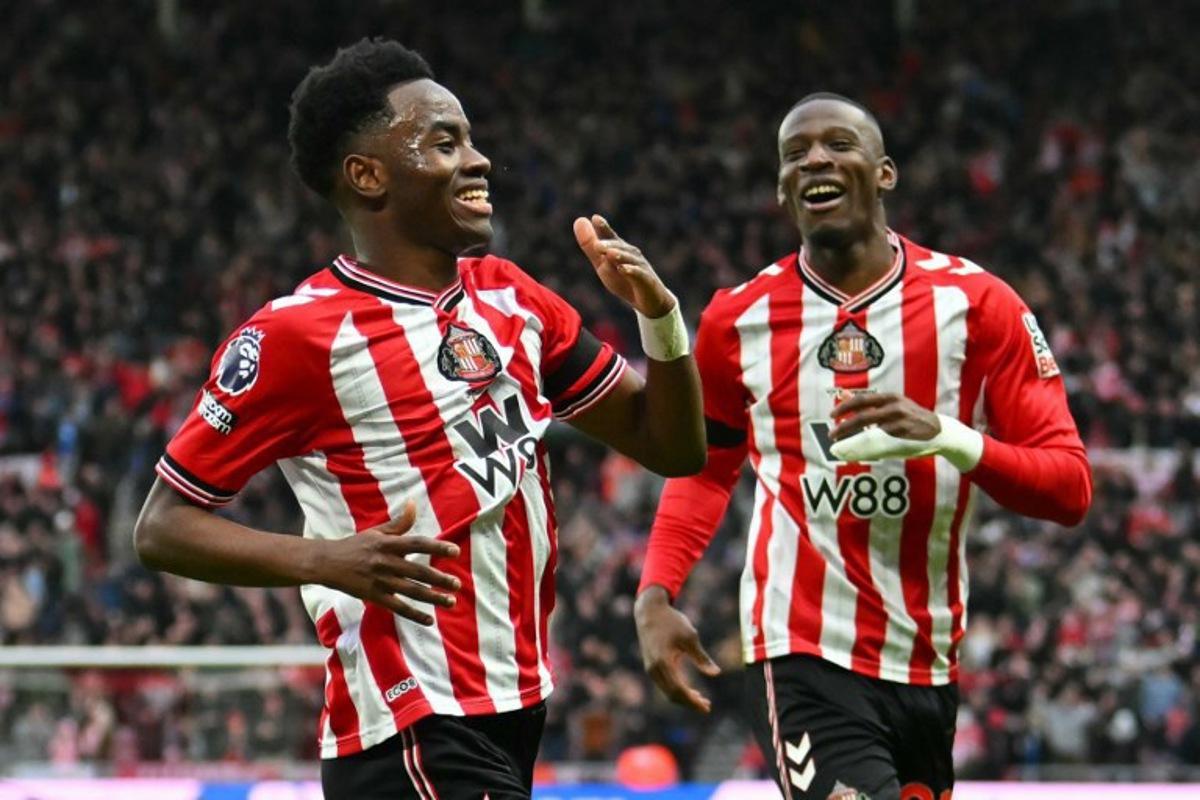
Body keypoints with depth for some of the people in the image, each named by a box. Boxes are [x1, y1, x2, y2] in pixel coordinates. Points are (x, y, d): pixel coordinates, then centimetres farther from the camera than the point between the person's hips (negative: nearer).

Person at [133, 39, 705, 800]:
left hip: (513, 713, 8)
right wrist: (326, 558, -21)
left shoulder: (511, 300, 11)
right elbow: (165, 526, -6)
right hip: (414, 734, -8)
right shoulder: (299, 334, -10)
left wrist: (659, 314, -2)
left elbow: (673, 446, 15)